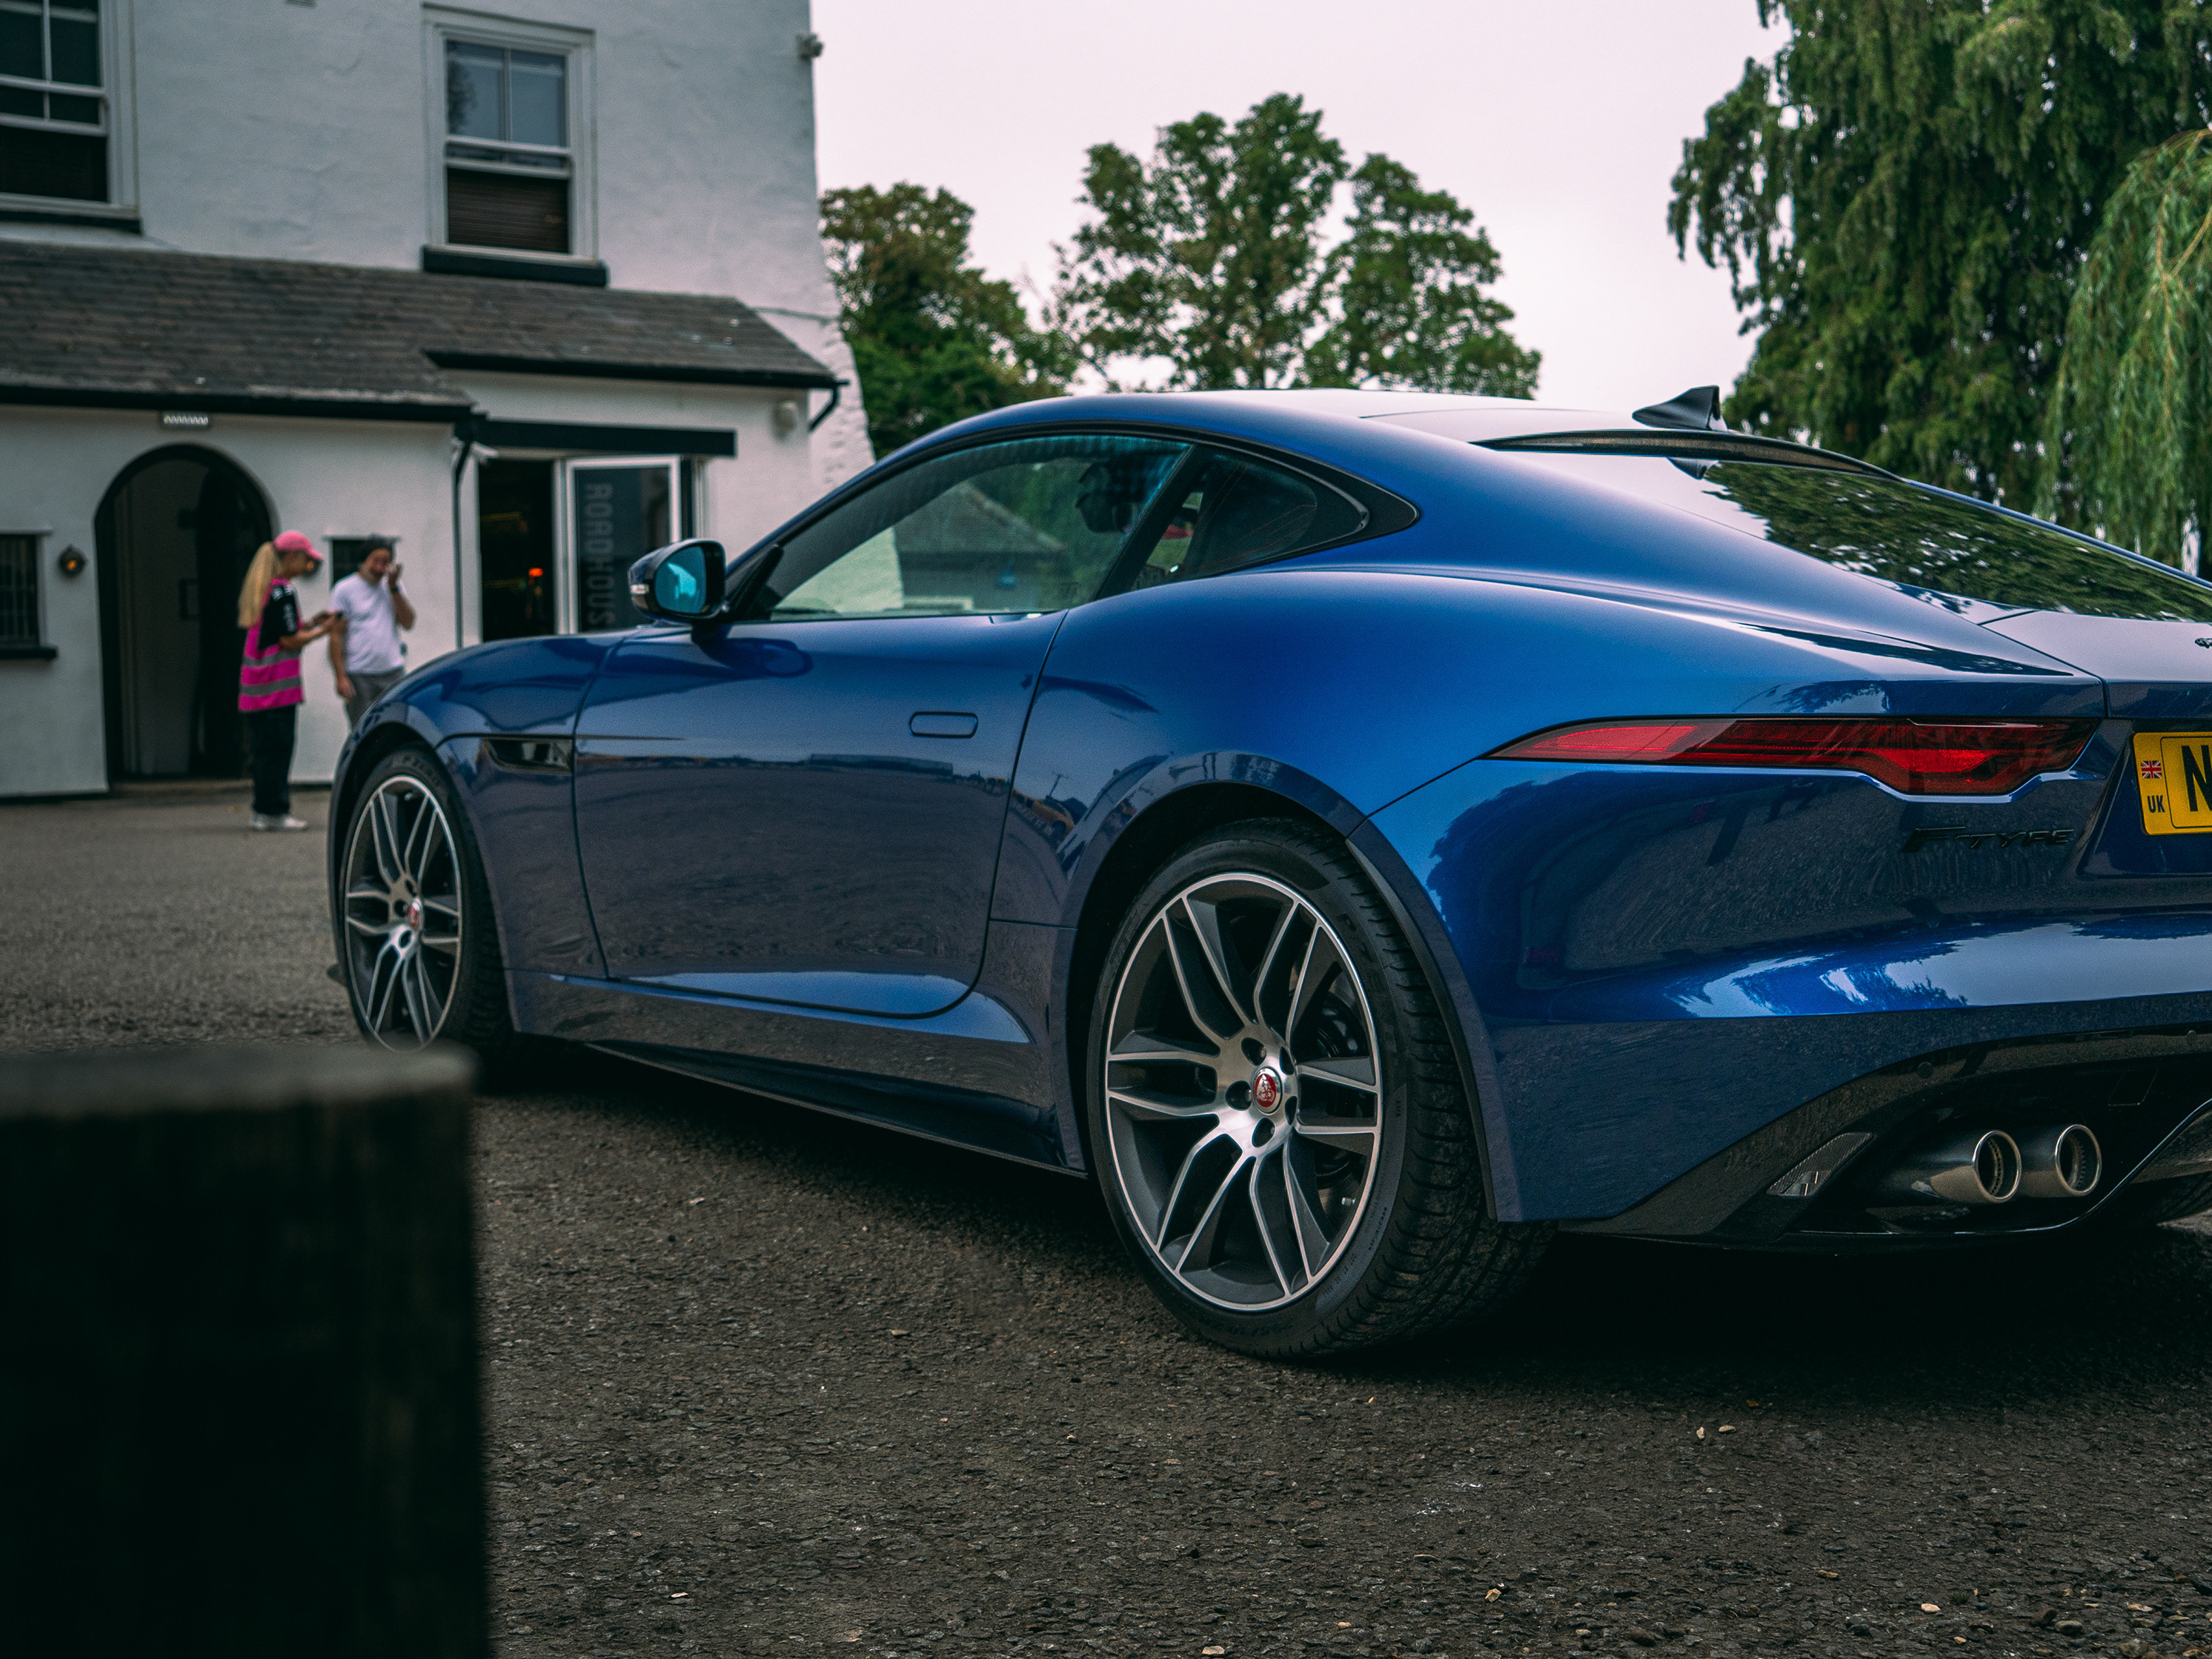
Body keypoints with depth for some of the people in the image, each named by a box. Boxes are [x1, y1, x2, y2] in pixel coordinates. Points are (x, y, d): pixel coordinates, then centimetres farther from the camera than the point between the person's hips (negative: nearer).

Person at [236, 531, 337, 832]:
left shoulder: (259, 588, 16)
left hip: (256, 683, 9)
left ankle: (263, 811, 14)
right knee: (277, 748, -5)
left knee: (262, 748, 11)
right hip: (278, 685, -9)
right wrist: (321, 631, 0)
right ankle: (273, 811, -3)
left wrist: (311, 621, 17)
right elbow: (290, 641, -14)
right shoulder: (282, 592, -14)